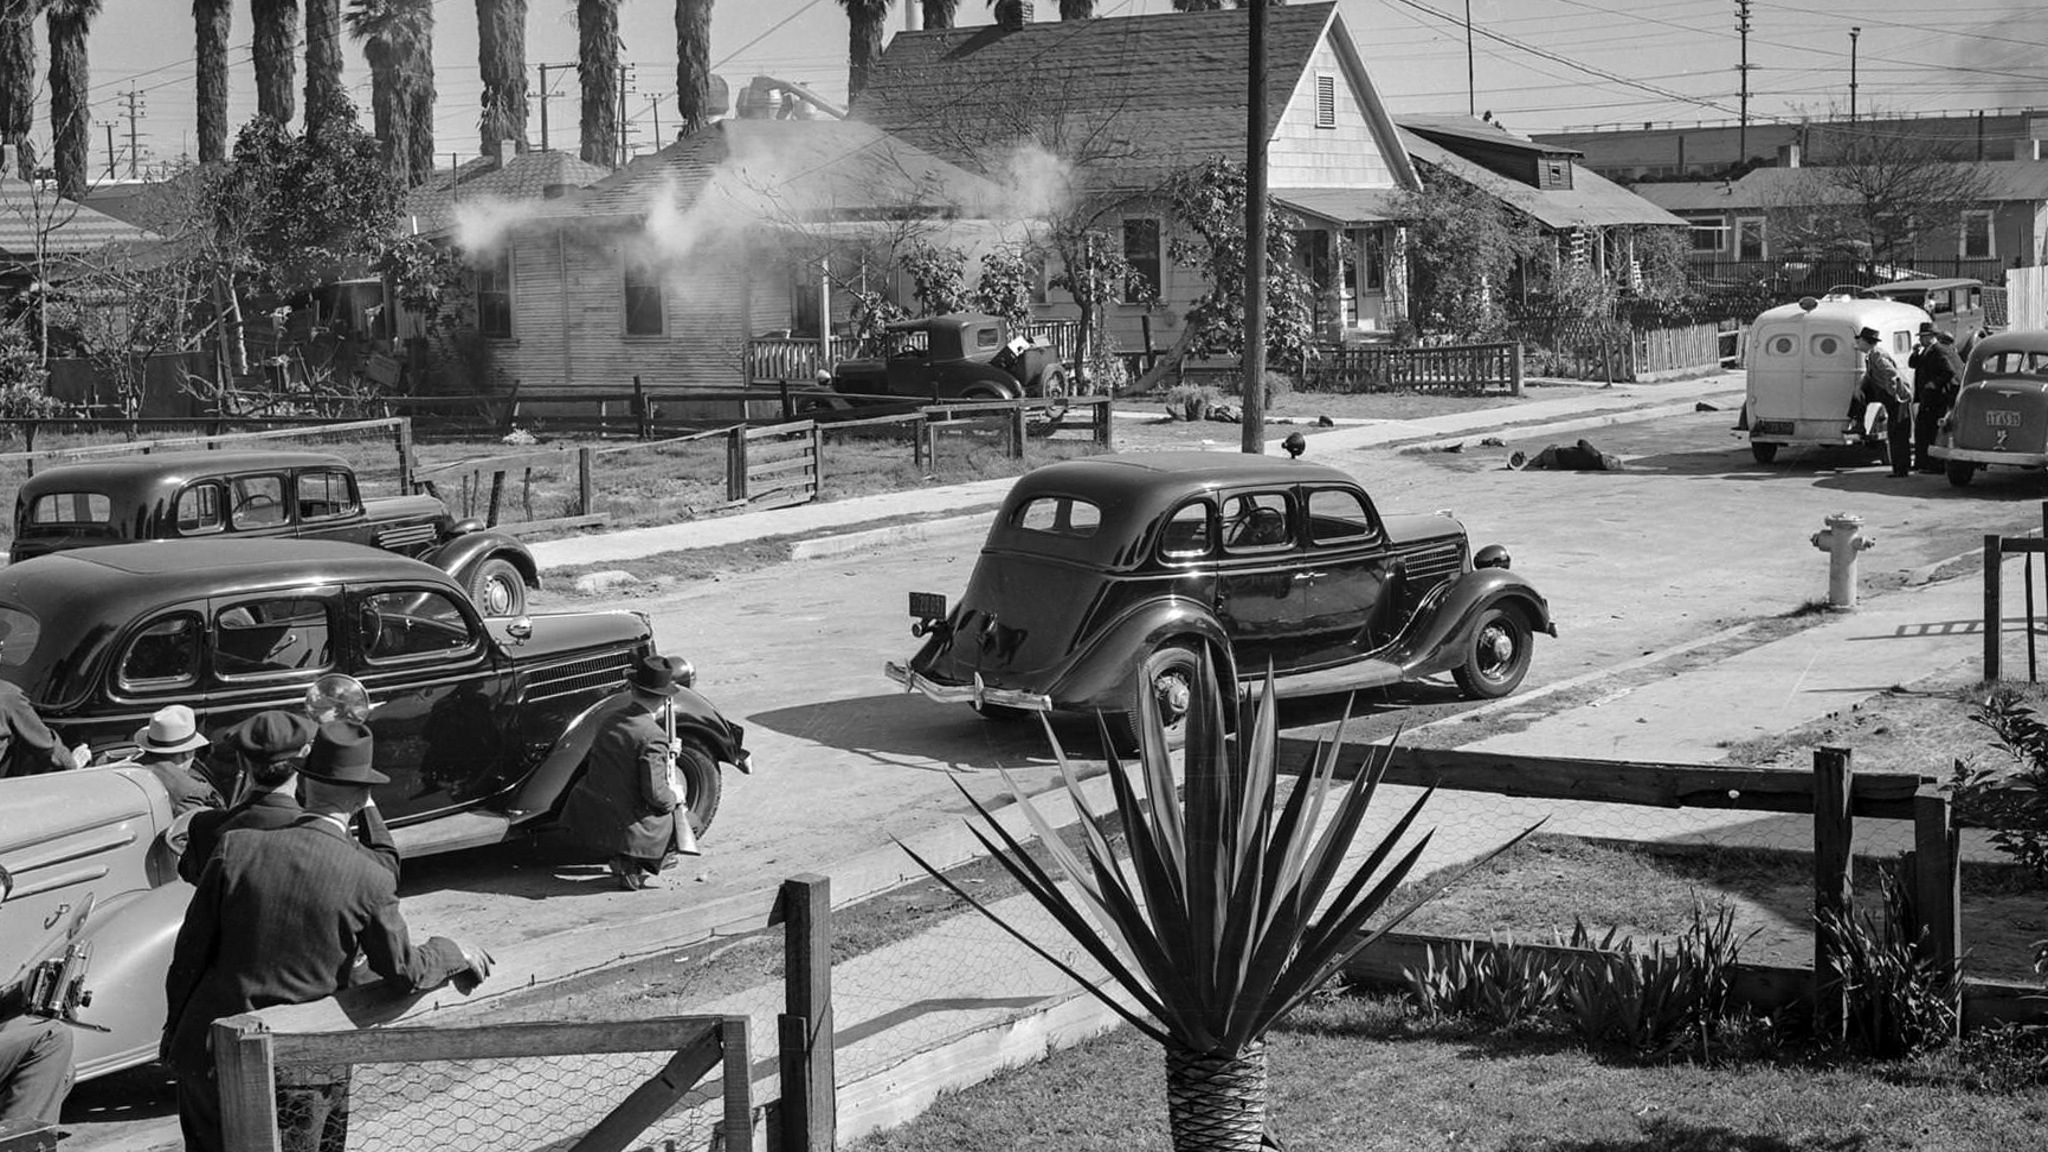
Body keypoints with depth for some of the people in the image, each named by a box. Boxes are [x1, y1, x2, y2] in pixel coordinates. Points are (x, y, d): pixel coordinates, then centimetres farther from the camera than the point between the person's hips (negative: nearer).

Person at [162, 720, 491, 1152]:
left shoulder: (236, 848, -7)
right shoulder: (370, 881, -11)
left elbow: (191, 950, 0)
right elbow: (406, 970, 0)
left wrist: (174, 1029, 13)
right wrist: (455, 953, 20)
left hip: (209, 1054, 2)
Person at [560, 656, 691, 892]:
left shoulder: (611, 720, 3)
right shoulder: (653, 737, -20)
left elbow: (589, 761, 17)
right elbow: (655, 793, -22)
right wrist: (674, 799, 1)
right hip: (623, 827, -8)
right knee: (682, 817, 13)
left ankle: (625, 861, 21)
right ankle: (634, 867, 2)